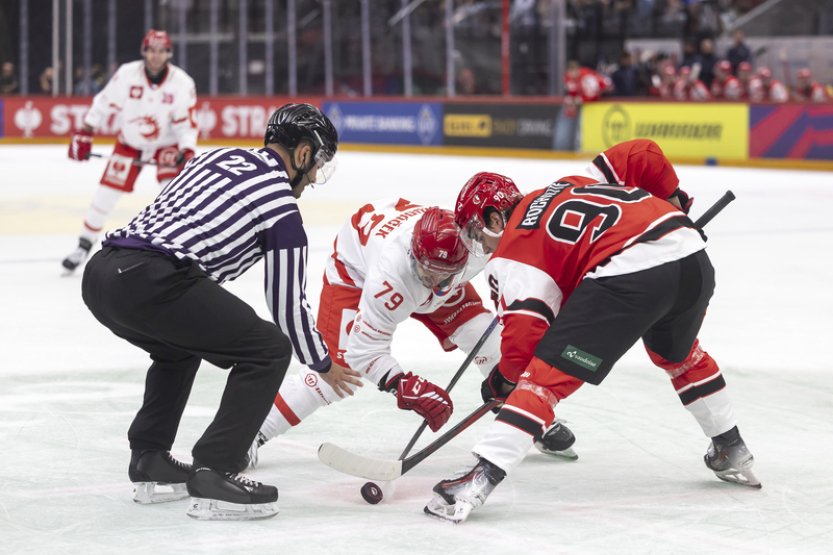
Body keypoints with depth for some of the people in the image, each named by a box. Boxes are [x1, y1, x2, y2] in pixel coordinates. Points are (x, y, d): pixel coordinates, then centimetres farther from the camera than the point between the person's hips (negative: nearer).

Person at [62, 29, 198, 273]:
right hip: (129, 142, 1)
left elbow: (186, 123, -17)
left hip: (167, 145, -1)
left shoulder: (182, 83, -19)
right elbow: (104, 104, -8)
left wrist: (187, 151, -33)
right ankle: (84, 246, 16)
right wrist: (83, 134, -11)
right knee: (106, 193, 0)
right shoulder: (127, 74, -18)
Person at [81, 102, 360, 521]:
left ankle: (149, 464, 31)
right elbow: (288, 304, 10)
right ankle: (214, 475, -3)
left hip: (100, 271, 9)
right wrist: (322, 365, 25)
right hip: (149, 282, -8)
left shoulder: (218, 157, 25)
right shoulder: (282, 206, 5)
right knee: (268, 351, 2)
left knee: (179, 345, 35)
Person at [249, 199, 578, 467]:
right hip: (356, 270, -5)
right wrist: (406, 387, -49)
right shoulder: (389, 277, -46)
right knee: (340, 368, -20)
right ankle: (251, 434, -10)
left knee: (486, 338, -6)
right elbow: (365, 350, -39)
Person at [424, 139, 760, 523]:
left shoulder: (514, 248, 9)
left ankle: (481, 478, -13)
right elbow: (644, 155, 23)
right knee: (678, 354, 36)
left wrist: (506, 380, 17)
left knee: (548, 373, -3)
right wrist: (675, 204, 37)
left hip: (627, 273, -8)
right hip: (691, 252, 8)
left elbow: (524, 331, -2)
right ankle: (732, 453, 46)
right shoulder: (566, 186, 28)